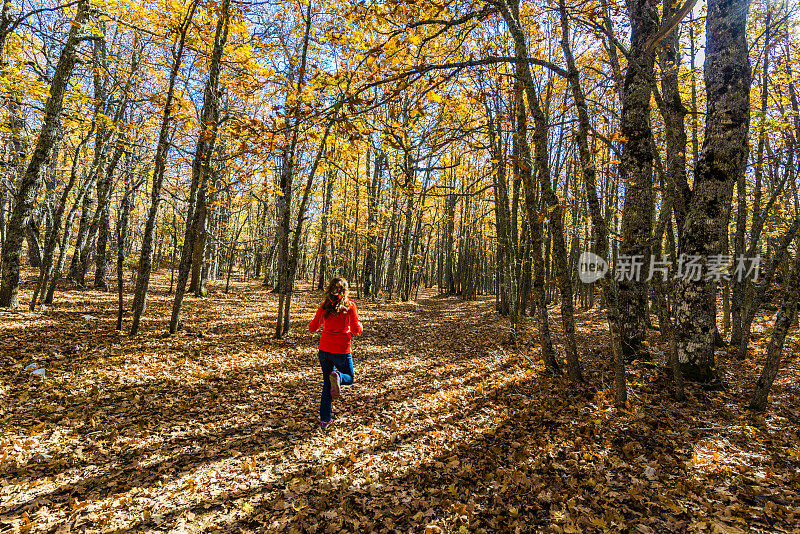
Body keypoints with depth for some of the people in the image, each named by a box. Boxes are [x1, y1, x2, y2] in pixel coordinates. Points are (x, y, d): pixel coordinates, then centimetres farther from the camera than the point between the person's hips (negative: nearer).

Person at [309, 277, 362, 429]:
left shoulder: (324, 306, 1)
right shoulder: (350, 305, -8)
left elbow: (312, 327, 8)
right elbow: (356, 331, -7)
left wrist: (311, 326, 30)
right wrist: (360, 326, 15)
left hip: (324, 349, 3)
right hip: (342, 350, -3)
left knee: (327, 384, 17)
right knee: (349, 378, 20)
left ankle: (324, 419, 15)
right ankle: (338, 376, -14)